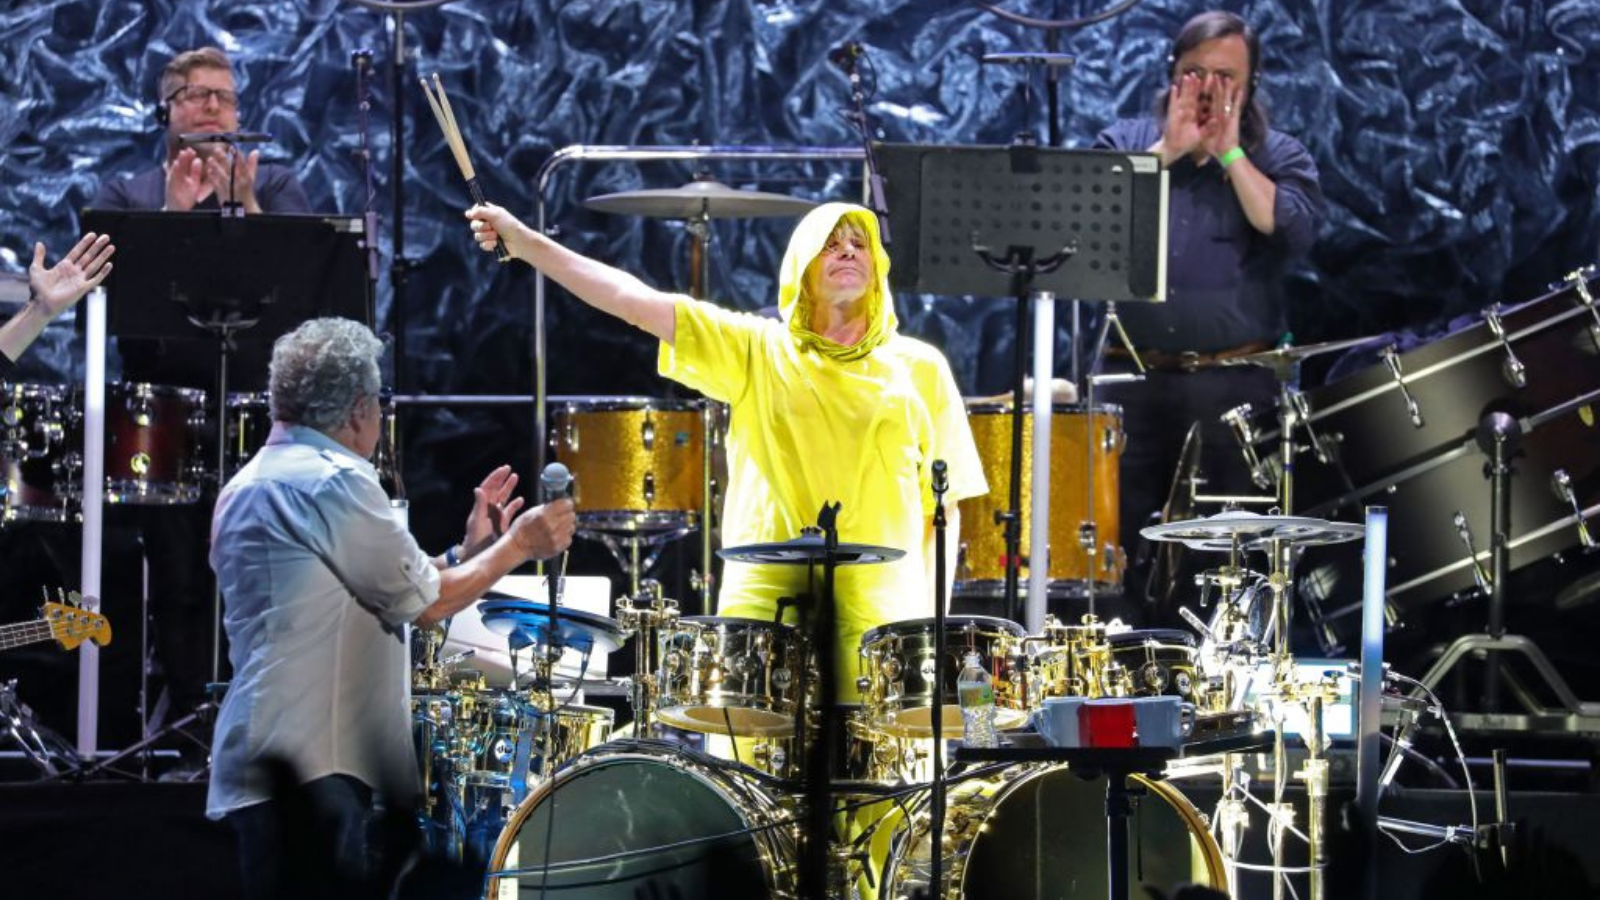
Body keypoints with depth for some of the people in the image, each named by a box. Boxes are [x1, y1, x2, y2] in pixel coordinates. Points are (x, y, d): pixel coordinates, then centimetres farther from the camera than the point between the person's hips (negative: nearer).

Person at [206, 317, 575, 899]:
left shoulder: (245, 490, 19)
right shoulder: (333, 480, -11)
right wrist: (517, 546, 7)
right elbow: (425, 605, -5)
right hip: (313, 769, -10)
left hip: (257, 762, 10)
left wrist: (468, 551, 24)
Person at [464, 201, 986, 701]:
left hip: (881, 607, 0)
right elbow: (637, 303, 3)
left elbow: (944, 501, 13)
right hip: (764, 598, 0)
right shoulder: (757, 352, 11)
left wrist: (934, 613, 3)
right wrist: (526, 244, -6)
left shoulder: (919, 369, 12)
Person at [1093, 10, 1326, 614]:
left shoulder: (1278, 157, 9)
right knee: (1120, 537, 1)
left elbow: (1293, 231, -11)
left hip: (1234, 385, -1)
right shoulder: (1126, 143, 12)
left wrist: (1230, 152, -8)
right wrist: (1169, 149, -9)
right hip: (1135, 378, 1)